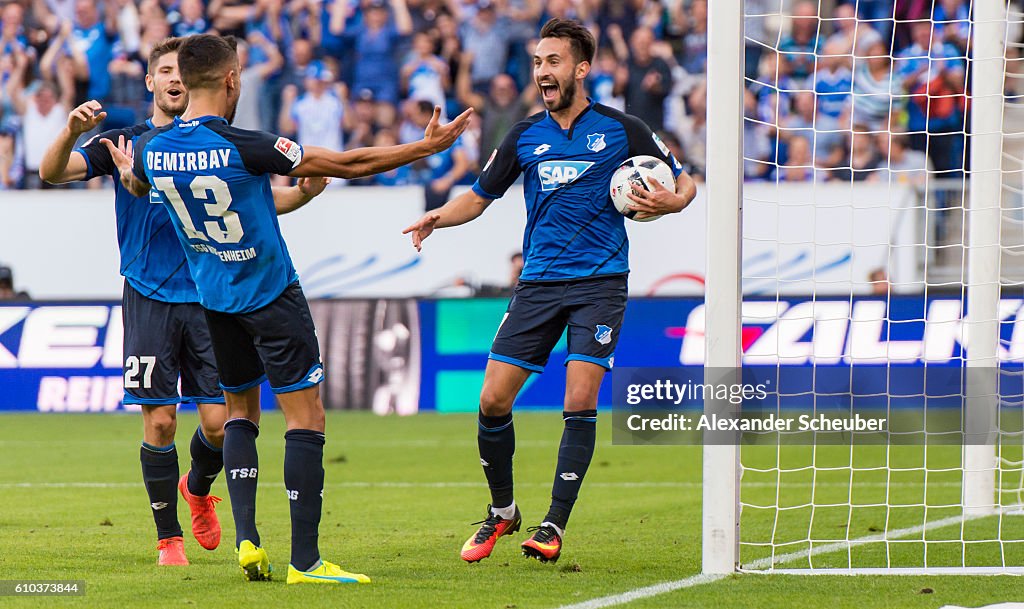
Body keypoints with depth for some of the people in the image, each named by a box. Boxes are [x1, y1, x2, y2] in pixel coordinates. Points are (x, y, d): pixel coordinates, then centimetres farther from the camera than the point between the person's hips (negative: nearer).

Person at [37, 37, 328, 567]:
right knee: (160, 420, -5)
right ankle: (169, 538, 8)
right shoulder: (126, 142, 3)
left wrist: (306, 190, -5)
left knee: (219, 422, -3)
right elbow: (53, 172, -6)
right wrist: (72, 132, -27)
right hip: (150, 299, -1)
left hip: (209, 300, 2)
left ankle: (198, 488, 30)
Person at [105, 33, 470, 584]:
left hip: (215, 302, 6)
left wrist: (127, 168, 46)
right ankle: (304, 560, -6)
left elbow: (136, 186, 21)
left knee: (240, 411, 22)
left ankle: (246, 536, 7)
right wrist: (426, 147, -8)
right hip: (271, 296, -6)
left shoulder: (152, 150, -6)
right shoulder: (243, 147, -23)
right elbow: (348, 164, -18)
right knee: (306, 419, -2)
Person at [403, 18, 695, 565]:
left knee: (580, 400, -15)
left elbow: (683, 182, 7)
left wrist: (670, 201, -16)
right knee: (493, 399, -4)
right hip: (539, 283, 3)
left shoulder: (622, 130, 1)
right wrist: (438, 217, -4)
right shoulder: (526, 136, 9)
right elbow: (480, 196, 16)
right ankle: (501, 511, 17)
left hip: (600, 282, -3)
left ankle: (554, 525, -7)